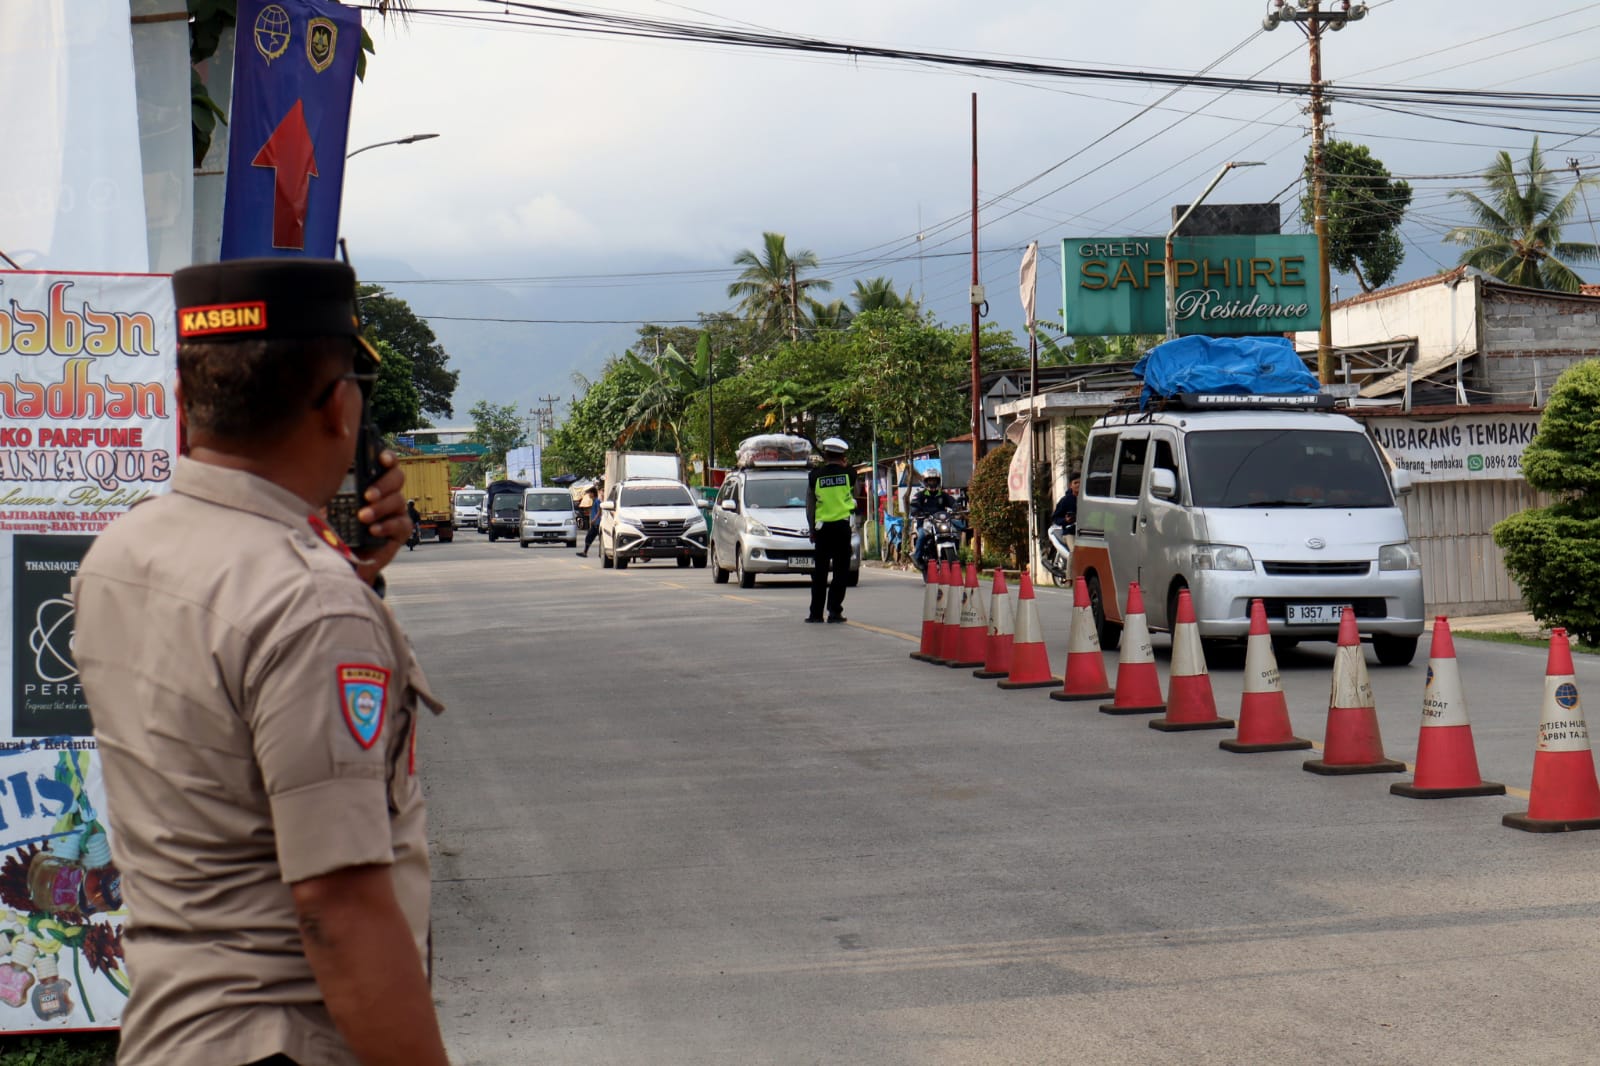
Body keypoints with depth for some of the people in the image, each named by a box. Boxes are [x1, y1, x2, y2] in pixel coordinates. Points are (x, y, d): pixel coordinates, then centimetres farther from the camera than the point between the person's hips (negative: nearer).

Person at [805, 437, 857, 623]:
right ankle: (834, 611, -3)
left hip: (822, 526, 1)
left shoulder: (815, 475, 0)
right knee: (840, 570, 3)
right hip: (843, 526, -1)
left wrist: (812, 529, 13)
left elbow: (809, 505, 4)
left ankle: (816, 612, 7)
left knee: (820, 571, 7)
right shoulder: (849, 473, -2)